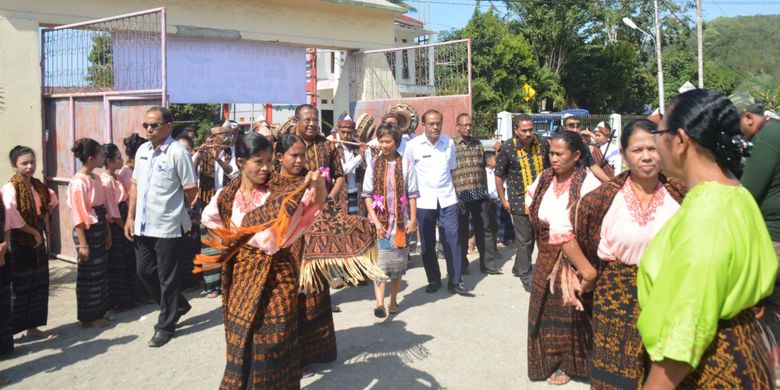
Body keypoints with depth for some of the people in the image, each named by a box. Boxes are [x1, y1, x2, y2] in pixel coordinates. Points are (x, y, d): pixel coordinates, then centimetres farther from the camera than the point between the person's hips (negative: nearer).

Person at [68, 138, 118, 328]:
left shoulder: (96, 178, 8)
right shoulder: (78, 182, -17)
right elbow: (78, 215, -18)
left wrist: (107, 232, 12)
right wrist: (83, 243, -17)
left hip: (99, 229, 8)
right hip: (87, 232, -8)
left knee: (101, 272, 15)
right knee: (89, 274, 3)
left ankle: (99, 311, 27)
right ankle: (89, 317, 16)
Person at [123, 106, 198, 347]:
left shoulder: (177, 153, -14)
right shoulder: (142, 151, 7)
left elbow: (191, 189, -10)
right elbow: (135, 185, 13)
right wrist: (130, 217, 8)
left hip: (167, 226, -7)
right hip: (143, 225, 7)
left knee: (167, 278, 5)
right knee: (145, 272, 15)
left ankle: (166, 326, 20)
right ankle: (178, 306, 35)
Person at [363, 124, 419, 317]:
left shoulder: (406, 165, -1)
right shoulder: (374, 165, 2)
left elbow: (412, 195, 0)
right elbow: (367, 195, -1)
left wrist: (413, 220, -6)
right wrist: (375, 221, -9)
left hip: (400, 222, 1)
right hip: (380, 221, 0)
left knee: (398, 262, 9)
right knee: (380, 261, -9)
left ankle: (393, 301, 22)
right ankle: (380, 303, -14)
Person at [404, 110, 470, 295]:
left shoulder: (449, 142, 3)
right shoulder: (413, 145, -5)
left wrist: (453, 191, 11)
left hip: (447, 200, 1)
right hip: (424, 201, -1)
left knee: (452, 241, 1)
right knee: (428, 244, 7)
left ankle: (455, 281, 12)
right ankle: (434, 280, 22)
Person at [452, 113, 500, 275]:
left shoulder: (478, 144, 11)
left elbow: (483, 169, 16)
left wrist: (486, 191, 13)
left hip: (479, 195, 4)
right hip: (461, 196, -4)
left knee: (483, 230, 8)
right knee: (461, 232, 7)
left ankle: (487, 264, 17)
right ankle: (462, 265, 20)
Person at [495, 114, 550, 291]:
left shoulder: (543, 144, -1)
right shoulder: (507, 148, -11)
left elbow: (549, 169, 12)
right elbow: (499, 176, -3)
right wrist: (503, 200, -4)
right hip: (520, 202, -4)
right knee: (524, 240, 2)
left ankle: (518, 267, 34)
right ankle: (526, 276, 18)